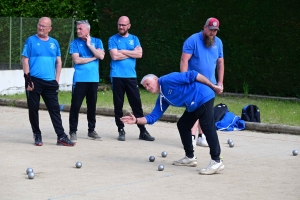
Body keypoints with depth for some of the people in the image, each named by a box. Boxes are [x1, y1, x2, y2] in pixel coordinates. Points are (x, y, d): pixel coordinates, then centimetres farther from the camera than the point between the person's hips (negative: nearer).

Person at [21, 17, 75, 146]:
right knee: (33, 109, 3)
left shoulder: (54, 43, 12)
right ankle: (37, 135, 15)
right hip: (34, 81, -3)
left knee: (55, 109, 0)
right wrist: (27, 79, -11)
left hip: (50, 82, 3)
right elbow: (25, 60, -3)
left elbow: (58, 62, 14)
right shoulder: (31, 41, 1)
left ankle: (61, 137, -1)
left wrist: (56, 80, 4)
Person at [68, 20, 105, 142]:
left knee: (92, 105, 9)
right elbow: (76, 60, -9)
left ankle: (91, 130, 20)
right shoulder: (75, 43, 2)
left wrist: (89, 44, -6)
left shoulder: (96, 41, 9)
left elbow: (101, 56, -7)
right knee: (75, 106, -5)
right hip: (79, 80, -2)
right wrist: (93, 58, -4)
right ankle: (73, 132, 1)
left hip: (94, 79, 2)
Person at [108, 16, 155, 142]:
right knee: (118, 104, 3)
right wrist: (131, 53, -4)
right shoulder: (113, 39, 3)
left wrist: (122, 51, -7)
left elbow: (139, 54, -4)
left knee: (136, 104, 1)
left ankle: (143, 131, 3)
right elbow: (114, 56, -11)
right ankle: (121, 130, 11)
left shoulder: (134, 39, 10)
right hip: (117, 77, -2)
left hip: (131, 76, 2)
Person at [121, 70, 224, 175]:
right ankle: (190, 157, 22)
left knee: (208, 128, -16)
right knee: (182, 125, 15)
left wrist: (213, 86, -15)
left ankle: (216, 161, -17)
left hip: (204, 98, -10)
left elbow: (192, 75, -16)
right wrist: (136, 120, 0)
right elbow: (153, 117, 14)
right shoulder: (162, 99, 14)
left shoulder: (167, 80, -13)